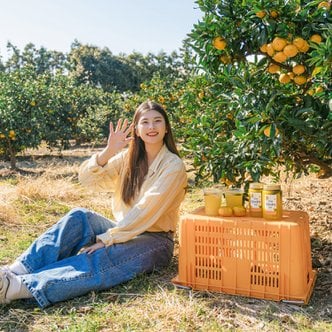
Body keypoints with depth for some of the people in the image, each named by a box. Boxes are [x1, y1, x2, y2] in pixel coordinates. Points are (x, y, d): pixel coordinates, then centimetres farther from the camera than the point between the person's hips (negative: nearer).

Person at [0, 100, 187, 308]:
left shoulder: (173, 165, -11)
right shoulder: (129, 157, 7)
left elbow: (147, 211, -20)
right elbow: (88, 179, -4)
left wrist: (106, 240, -23)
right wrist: (108, 152, -21)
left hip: (155, 240, -5)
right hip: (125, 230, 6)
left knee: (97, 260, -33)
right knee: (79, 217, -22)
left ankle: (19, 287, -44)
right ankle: (18, 270, -29)